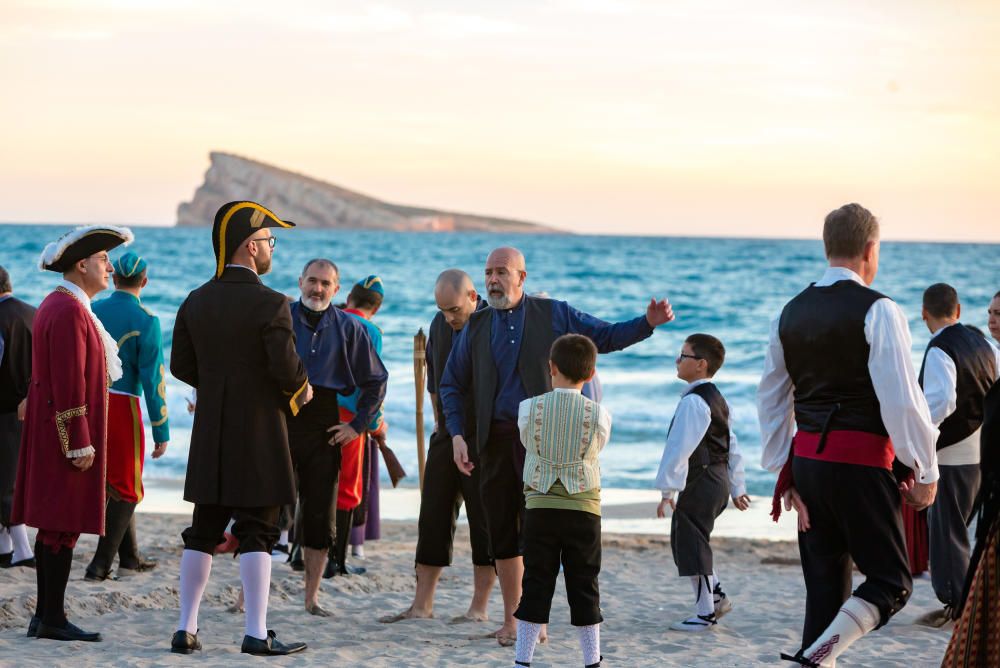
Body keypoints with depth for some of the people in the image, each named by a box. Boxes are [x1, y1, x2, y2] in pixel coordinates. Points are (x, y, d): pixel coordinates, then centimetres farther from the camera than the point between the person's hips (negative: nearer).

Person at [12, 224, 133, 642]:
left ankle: (45, 617, 15)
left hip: (52, 431, 11)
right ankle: (53, 619, -3)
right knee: (64, 526, -6)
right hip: (67, 434, -11)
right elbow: (69, 382, -21)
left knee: (53, 526, 11)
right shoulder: (69, 311, -17)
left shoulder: (56, 305, 16)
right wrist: (80, 444, -21)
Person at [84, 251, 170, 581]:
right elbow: (153, 379, -11)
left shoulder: (92, 311, 5)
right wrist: (161, 432, -6)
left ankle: (129, 557, 27)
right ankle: (101, 564, -1)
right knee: (125, 489, 6)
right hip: (122, 406, -5)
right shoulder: (146, 321, -9)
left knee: (114, 485, 19)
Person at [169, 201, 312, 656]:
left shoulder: (196, 302, 5)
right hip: (259, 436, -6)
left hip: (210, 437, 6)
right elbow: (287, 368, -18)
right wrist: (300, 392, 3)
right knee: (256, 535, -2)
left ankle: (186, 629, 12)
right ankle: (256, 633, -3)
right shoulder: (271, 304, -14)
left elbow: (181, 366, 8)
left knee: (203, 533, 11)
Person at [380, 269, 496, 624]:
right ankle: (421, 605, 8)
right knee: (433, 518, 4)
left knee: (484, 521, -1)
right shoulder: (440, 324, 7)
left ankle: (480, 607, 6)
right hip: (447, 436, 6)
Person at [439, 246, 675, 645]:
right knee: (502, 533, 5)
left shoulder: (554, 315, 5)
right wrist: (457, 435, 2)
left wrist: (648, 323, -12)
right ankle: (510, 621, 15)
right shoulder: (476, 326, 12)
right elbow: (452, 384, 14)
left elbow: (607, 336, 4)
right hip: (495, 440, 3)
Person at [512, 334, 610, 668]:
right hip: (584, 509, 0)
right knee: (584, 588, 8)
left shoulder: (529, 408, -5)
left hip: (540, 506, 0)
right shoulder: (600, 415, -6)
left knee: (535, 584, 6)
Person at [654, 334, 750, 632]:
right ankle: (716, 595, 24)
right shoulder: (717, 399, 14)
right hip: (718, 481, 10)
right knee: (684, 540, 20)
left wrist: (668, 490, -22)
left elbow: (680, 448, -22)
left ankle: (705, 613, 4)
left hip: (699, 482, -10)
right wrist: (737, 487, 23)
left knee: (692, 545, -2)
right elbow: (733, 447, 19)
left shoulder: (693, 401, -18)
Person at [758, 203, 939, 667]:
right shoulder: (877, 311, -10)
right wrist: (926, 474, -6)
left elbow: (771, 400, 16)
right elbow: (902, 401, -15)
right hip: (861, 465, -6)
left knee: (824, 584, 14)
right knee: (891, 583, 4)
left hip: (808, 461, 6)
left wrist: (784, 473, 22)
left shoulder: (790, 313, 11)